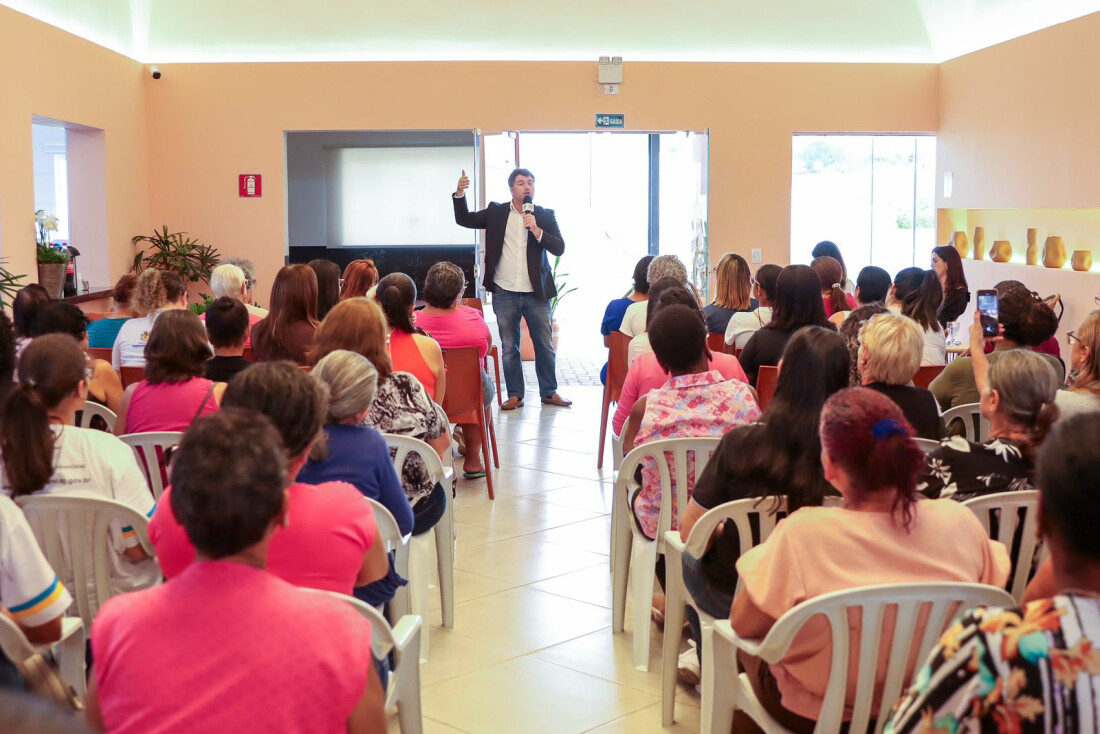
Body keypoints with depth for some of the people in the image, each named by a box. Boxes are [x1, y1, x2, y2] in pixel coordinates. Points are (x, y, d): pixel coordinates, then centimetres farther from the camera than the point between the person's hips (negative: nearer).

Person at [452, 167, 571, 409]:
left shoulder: (545, 215, 3)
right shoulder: (496, 212, 5)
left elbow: (559, 248, -6)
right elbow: (463, 219, 6)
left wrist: (536, 230, -19)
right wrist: (460, 194, -10)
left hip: (536, 292, 0)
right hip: (504, 292, 0)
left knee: (545, 345, 8)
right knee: (509, 347, 6)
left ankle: (549, 392, 21)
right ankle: (515, 395, 16)